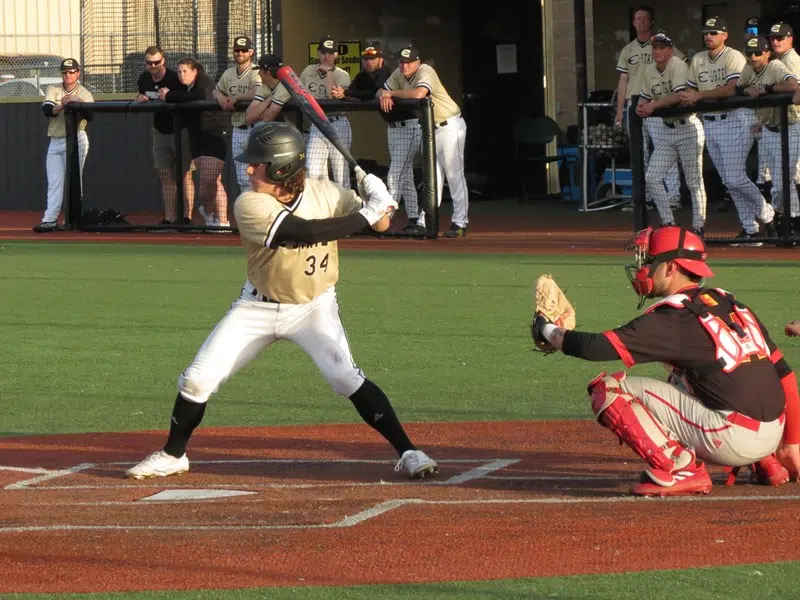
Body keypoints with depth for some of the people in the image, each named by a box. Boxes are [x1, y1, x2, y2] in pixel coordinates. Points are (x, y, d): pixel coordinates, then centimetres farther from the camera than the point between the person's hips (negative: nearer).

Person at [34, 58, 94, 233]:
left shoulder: (84, 94, 3)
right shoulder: (53, 90, 11)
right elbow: (47, 110, -7)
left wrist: (78, 101, -33)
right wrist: (62, 106, -26)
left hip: (76, 139, -3)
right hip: (55, 142, 3)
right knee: (54, 182, -2)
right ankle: (49, 220, -8)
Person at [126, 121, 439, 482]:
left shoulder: (324, 193, -13)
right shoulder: (250, 205, -22)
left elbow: (380, 225, -7)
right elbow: (306, 231, -33)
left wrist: (379, 204, -30)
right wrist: (366, 214, -31)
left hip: (314, 307, 0)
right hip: (258, 307, 0)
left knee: (345, 377, -21)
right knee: (197, 380, -2)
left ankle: (407, 452, -14)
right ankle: (173, 455, 20)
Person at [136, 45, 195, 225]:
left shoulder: (174, 78, -17)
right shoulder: (144, 79, 3)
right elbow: (140, 97, 17)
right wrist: (140, 99, -6)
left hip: (180, 129, -6)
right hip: (160, 132, 6)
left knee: (185, 174, -8)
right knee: (165, 175, 6)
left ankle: (187, 217, -8)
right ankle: (170, 218, 8)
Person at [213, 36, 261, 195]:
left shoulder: (255, 73, -11)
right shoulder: (228, 74, 14)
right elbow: (216, 91, 27)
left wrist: (235, 98, -17)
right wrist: (221, 98, 2)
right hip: (237, 130, 8)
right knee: (241, 179, 12)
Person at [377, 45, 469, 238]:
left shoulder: (426, 72, -23)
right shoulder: (399, 74, 2)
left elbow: (419, 94, -40)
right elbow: (381, 91, 4)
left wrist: (391, 93, -28)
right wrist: (383, 96, -21)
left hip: (450, 125, -9)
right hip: (431, 128, 9)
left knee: (454, 174, -8)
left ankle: (460, 223, -7)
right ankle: (424, 222, 12)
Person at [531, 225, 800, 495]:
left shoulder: (674, 319, -6)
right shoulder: (731, 304, 15)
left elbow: (595, 347, -12)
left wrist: (548, 330, 8)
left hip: (733, 439, -8)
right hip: (773, 438, 8)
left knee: (608, 388, -3)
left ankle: (678, 470, -10)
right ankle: (764, 464, 23)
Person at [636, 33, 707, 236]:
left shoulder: (678, 65, -14)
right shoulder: (649, 70, 9)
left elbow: (680, 96, -25)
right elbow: (644, 97, 16)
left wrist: (654, 105, -24)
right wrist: (641, 107, -7)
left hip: (688, 129, -8)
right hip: (667, 131, 8)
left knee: (694, 182, -2)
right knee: (652, 178, 0)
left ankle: (698, 228, 4)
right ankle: (668, 224, 7)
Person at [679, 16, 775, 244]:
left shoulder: (734, 57, -8)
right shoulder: (698, 60, 15)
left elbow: (731, 89, -20)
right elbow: (690, 89, 20)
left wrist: (699, 95, -20)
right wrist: (686, 99, -4)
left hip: (733, 121, -7)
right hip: (709, 124, 7)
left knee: (735, 179, -13)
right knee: (729, 181, 5)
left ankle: (767, 214, 8)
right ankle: (749, 228, 10)